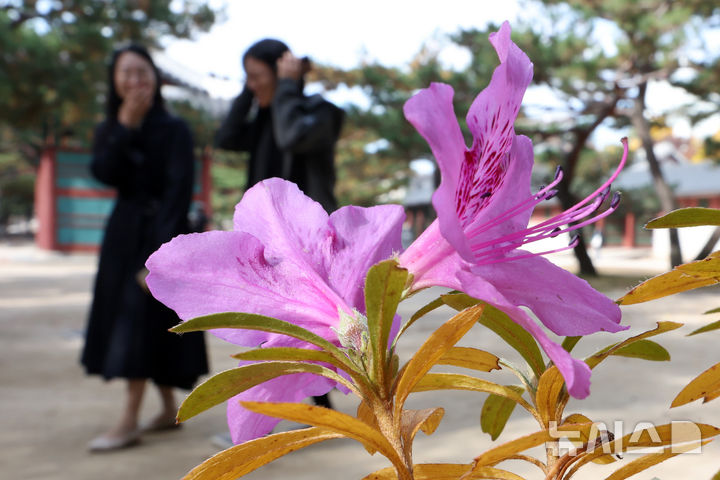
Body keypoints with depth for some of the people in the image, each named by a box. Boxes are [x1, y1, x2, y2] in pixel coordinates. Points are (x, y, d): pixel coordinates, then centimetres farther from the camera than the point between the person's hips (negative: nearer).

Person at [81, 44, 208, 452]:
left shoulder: (174, 129, -6)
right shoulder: (110, 129, 10)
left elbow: (179, 191, -14)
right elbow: (105, 173, -8)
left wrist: (159, 252, -22)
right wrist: (126, 126, -15)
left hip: (160, 230, -7)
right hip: (123, 233, 7)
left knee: (144, 316, -11)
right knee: (128, 319, 9)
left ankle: (129, 421, -7)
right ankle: (169, 409, 19)